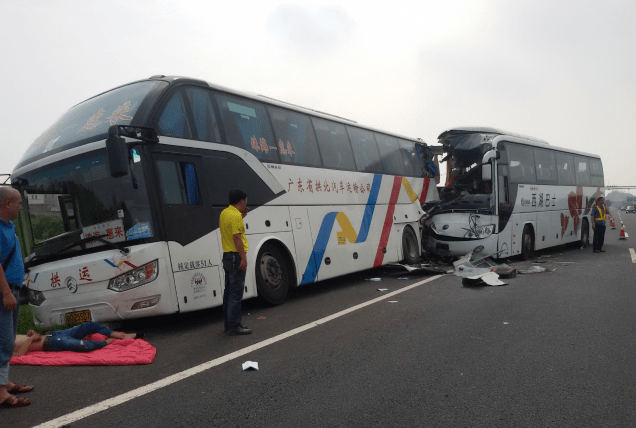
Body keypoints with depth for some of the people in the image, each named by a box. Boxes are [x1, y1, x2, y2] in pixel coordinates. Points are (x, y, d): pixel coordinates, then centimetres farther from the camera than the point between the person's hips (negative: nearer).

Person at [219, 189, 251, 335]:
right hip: (236, 256, -10)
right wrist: (243, 257, -22)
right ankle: (233, 326, -1)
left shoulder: (224, 213, 13)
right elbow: (236, 237, -22)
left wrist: (242, 216, 17)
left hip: (227, 256, 10)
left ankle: (229, 324, 22)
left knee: (229, 291, 14)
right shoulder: (236, 215, -15)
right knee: (236, 293, -5)